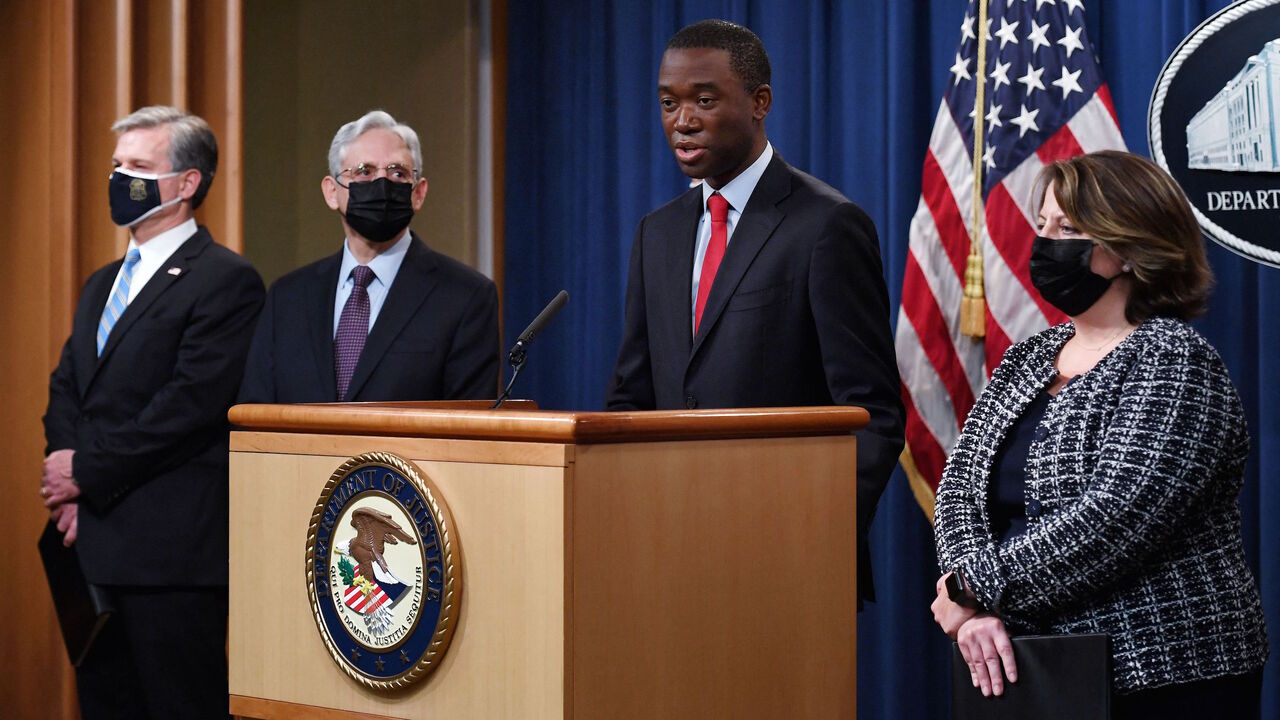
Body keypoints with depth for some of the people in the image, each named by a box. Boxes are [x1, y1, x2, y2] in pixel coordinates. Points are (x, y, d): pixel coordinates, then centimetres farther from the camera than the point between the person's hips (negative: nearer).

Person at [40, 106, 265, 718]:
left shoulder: (227, 281, -8)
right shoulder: (102, 284, 21)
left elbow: (192, 405, -17)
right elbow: (66, 388, 16)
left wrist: (89, 470, -12)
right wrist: (68, 481, -2)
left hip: (175, 552, -8)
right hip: (95, 547, 8)